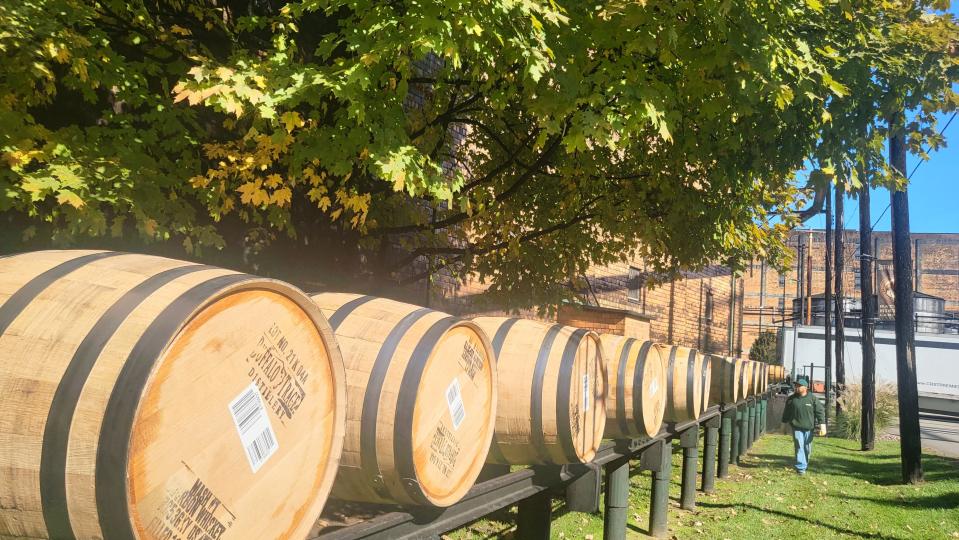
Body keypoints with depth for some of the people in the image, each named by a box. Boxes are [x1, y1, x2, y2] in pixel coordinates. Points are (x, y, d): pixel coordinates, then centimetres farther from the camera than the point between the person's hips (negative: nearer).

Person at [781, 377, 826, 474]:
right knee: (799, 447, -7)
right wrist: (784, 423, 19)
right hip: (796, 427, 0)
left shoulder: (813, 398, -2)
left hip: (808, 428, 0)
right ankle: (800, 467, -6)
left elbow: (820, 411, -5)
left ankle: (805, 464, 30)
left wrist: (822, 424, -13)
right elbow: (786, 413, 14)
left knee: (807, 448, 10)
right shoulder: (791, 399, 3)